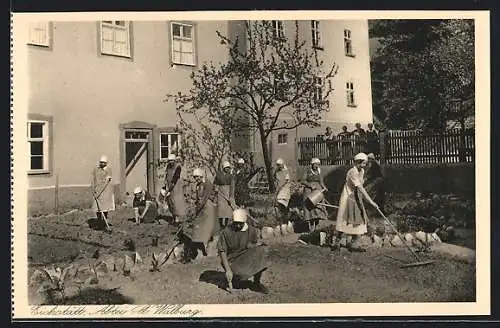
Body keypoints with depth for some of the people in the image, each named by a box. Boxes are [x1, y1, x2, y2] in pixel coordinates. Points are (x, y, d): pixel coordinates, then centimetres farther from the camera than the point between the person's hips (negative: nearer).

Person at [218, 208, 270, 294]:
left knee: (261, 252, -22)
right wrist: (228, 270, -20)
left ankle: (257, 283, -8)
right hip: (231, 261, -3)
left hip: (246, 259, 4)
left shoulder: (252, 231, -3)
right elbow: (222, 252, -11)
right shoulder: (225, 233, -11)